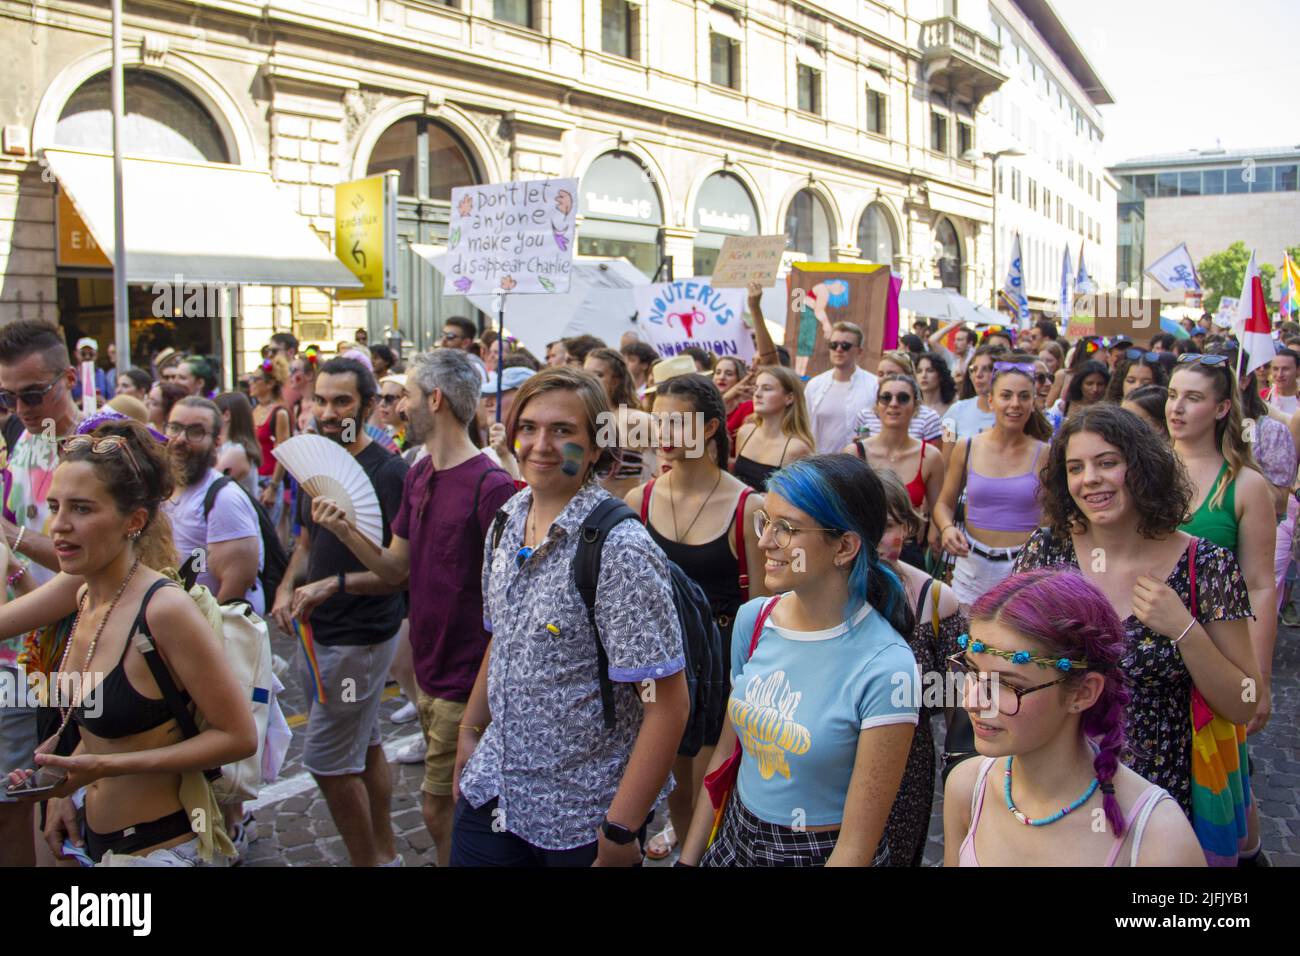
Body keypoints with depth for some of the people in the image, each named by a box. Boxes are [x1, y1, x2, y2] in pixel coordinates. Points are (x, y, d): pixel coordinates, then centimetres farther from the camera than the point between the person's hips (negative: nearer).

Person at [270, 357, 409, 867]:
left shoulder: (388, 471, -17)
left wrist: (336, 584, -25)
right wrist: (287, 588, 1)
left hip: (360, 638, -8)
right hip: (318, 633, 8)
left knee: (326, 761, -3)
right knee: (364, 747, 18)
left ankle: (367, 860, 15)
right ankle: (385, 854, 32)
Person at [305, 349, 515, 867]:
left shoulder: (490, 486, -19)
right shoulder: (418, 476, 7)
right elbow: (397, 568, 11)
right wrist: (345, 531, -4)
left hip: (466, 684, -8)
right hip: (428, 674, 8)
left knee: (438, 809, 3)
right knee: (454, 810, 19)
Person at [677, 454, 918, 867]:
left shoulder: (884, 667, -25)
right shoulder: (752, 619, -7)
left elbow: (857, 844, -21)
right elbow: (726, 750, 3)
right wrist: (688, 858, 4)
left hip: (822, 854, -5)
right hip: (735, 838, 5)